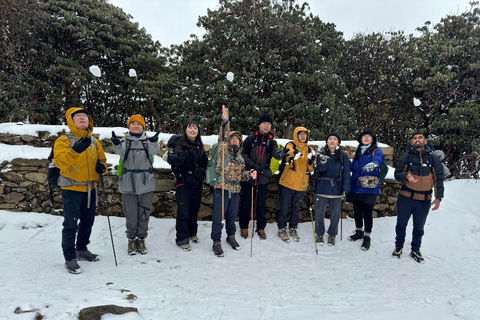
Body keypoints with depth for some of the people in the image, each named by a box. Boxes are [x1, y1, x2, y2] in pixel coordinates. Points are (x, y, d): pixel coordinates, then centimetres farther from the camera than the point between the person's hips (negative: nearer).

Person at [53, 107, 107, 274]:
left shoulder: (94, 141, 6)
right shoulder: (64, 140, -9)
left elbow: (101, 158, 17)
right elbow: (59, 162, -24)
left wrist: (102, 167, -7)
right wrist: (75, 150, -40)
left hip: (90, 188, 6)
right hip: (72, 190, -6)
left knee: (88, 222, 17)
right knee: (71, 225, -1)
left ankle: (82, 250, 36)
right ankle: (70, 258, 13)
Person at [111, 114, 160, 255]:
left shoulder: (148, 141, 5)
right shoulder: (125, 141, 4)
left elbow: (154, 151, -16)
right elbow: (121, 152, -18)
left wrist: (154, 142, -39)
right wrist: (117, 144, -40)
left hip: (146, 184, 1)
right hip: (128, 184, -1)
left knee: (144, 214, 9)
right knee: (130, 214, 7)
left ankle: (141, 239, 26)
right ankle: (131, 240, 24)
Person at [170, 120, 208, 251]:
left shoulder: (200, 146, 9)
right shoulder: (180, 145, -9)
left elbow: (205, 163, 15)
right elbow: (175, 162, -25)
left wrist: (202, 171, -2)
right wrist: (180, 156, -42)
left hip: (197, 184, 6)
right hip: (184, 184, -6)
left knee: (194, 210, 16)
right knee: (183, 212, -5)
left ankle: (192, 233, 33)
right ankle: (182, 239, 6)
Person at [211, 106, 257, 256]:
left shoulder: (240, 158, 16)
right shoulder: (223, 151, -2)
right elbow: (222, 138, -19)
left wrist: (249, 174, 1)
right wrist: (225, 122, -30)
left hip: (235, 190, 6)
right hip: (221, 188, -5)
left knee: (232, 216, 18)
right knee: (218, 217, -2)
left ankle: (231, 236, 38)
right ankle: (216, 242, 11)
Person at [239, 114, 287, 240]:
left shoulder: (271, 141, 5)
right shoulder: (250, 139, 1)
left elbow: (276, 151, -16)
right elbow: (243, 154, -3)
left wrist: (281, 153, -40)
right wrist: (253, 165, -15)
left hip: (263, 176, 1)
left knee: (261, 203, 9)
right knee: (246, 202, 6)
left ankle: (261, 227, 23)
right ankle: (244, 226, 21)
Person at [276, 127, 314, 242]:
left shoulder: (310, 150, 11)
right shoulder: (290, 145, -4)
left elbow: (310, 169, 9)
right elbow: (288, 152, -28)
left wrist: (311, 160, -11)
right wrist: (293, 154, -50)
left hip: (301, 184, 4)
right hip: (287, 183, -4)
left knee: (296, 208, 14)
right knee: (284, 207, 3)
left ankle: (293, 229, 29)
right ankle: (282, 229, 18)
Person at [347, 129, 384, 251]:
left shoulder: (377, 151, -1)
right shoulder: (358, 152, 16)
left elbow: (378, 158, -25)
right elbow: (352, 167, 22)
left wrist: (374, 163, -46)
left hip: (369, 189, -5)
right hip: (356, 187, 6)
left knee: (367, 212, -2)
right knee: (357, 211, 15)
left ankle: (367, 237, 13)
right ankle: (359, 232, 34)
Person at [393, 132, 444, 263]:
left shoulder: (433, 159, 1)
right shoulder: (405, 157, -3)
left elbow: (438, 178, 3)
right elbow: (397, 174, -5)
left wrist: (438, 197, -4)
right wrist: (406, 176, -28)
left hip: (424, 200, 1)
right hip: (406, 198, -1)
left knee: (419, 228, 15)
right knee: (401, 224, 12)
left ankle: (415, 250, 32)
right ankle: (398, 247, 32)